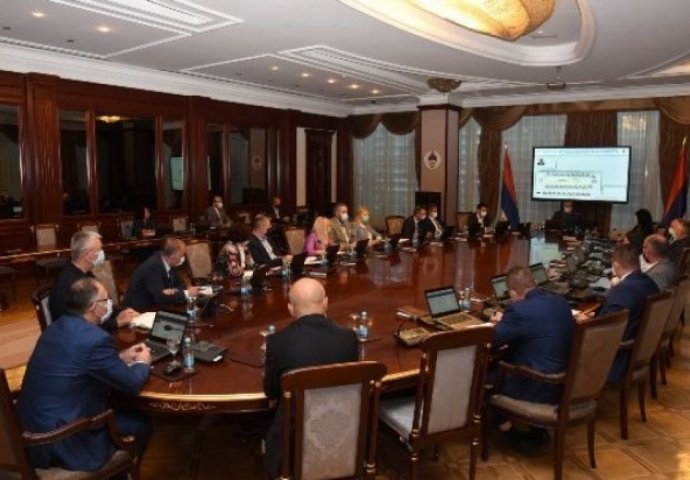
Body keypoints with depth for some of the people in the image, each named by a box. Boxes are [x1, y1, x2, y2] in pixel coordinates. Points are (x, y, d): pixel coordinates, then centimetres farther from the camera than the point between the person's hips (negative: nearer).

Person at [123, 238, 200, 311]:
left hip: (153, 306, 8)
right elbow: (160, 297, -30)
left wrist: (173, 291, -17)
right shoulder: (153, 266, -24)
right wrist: (187, 293, -23)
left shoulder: (169, 263, -1)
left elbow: (179, 284, 6)